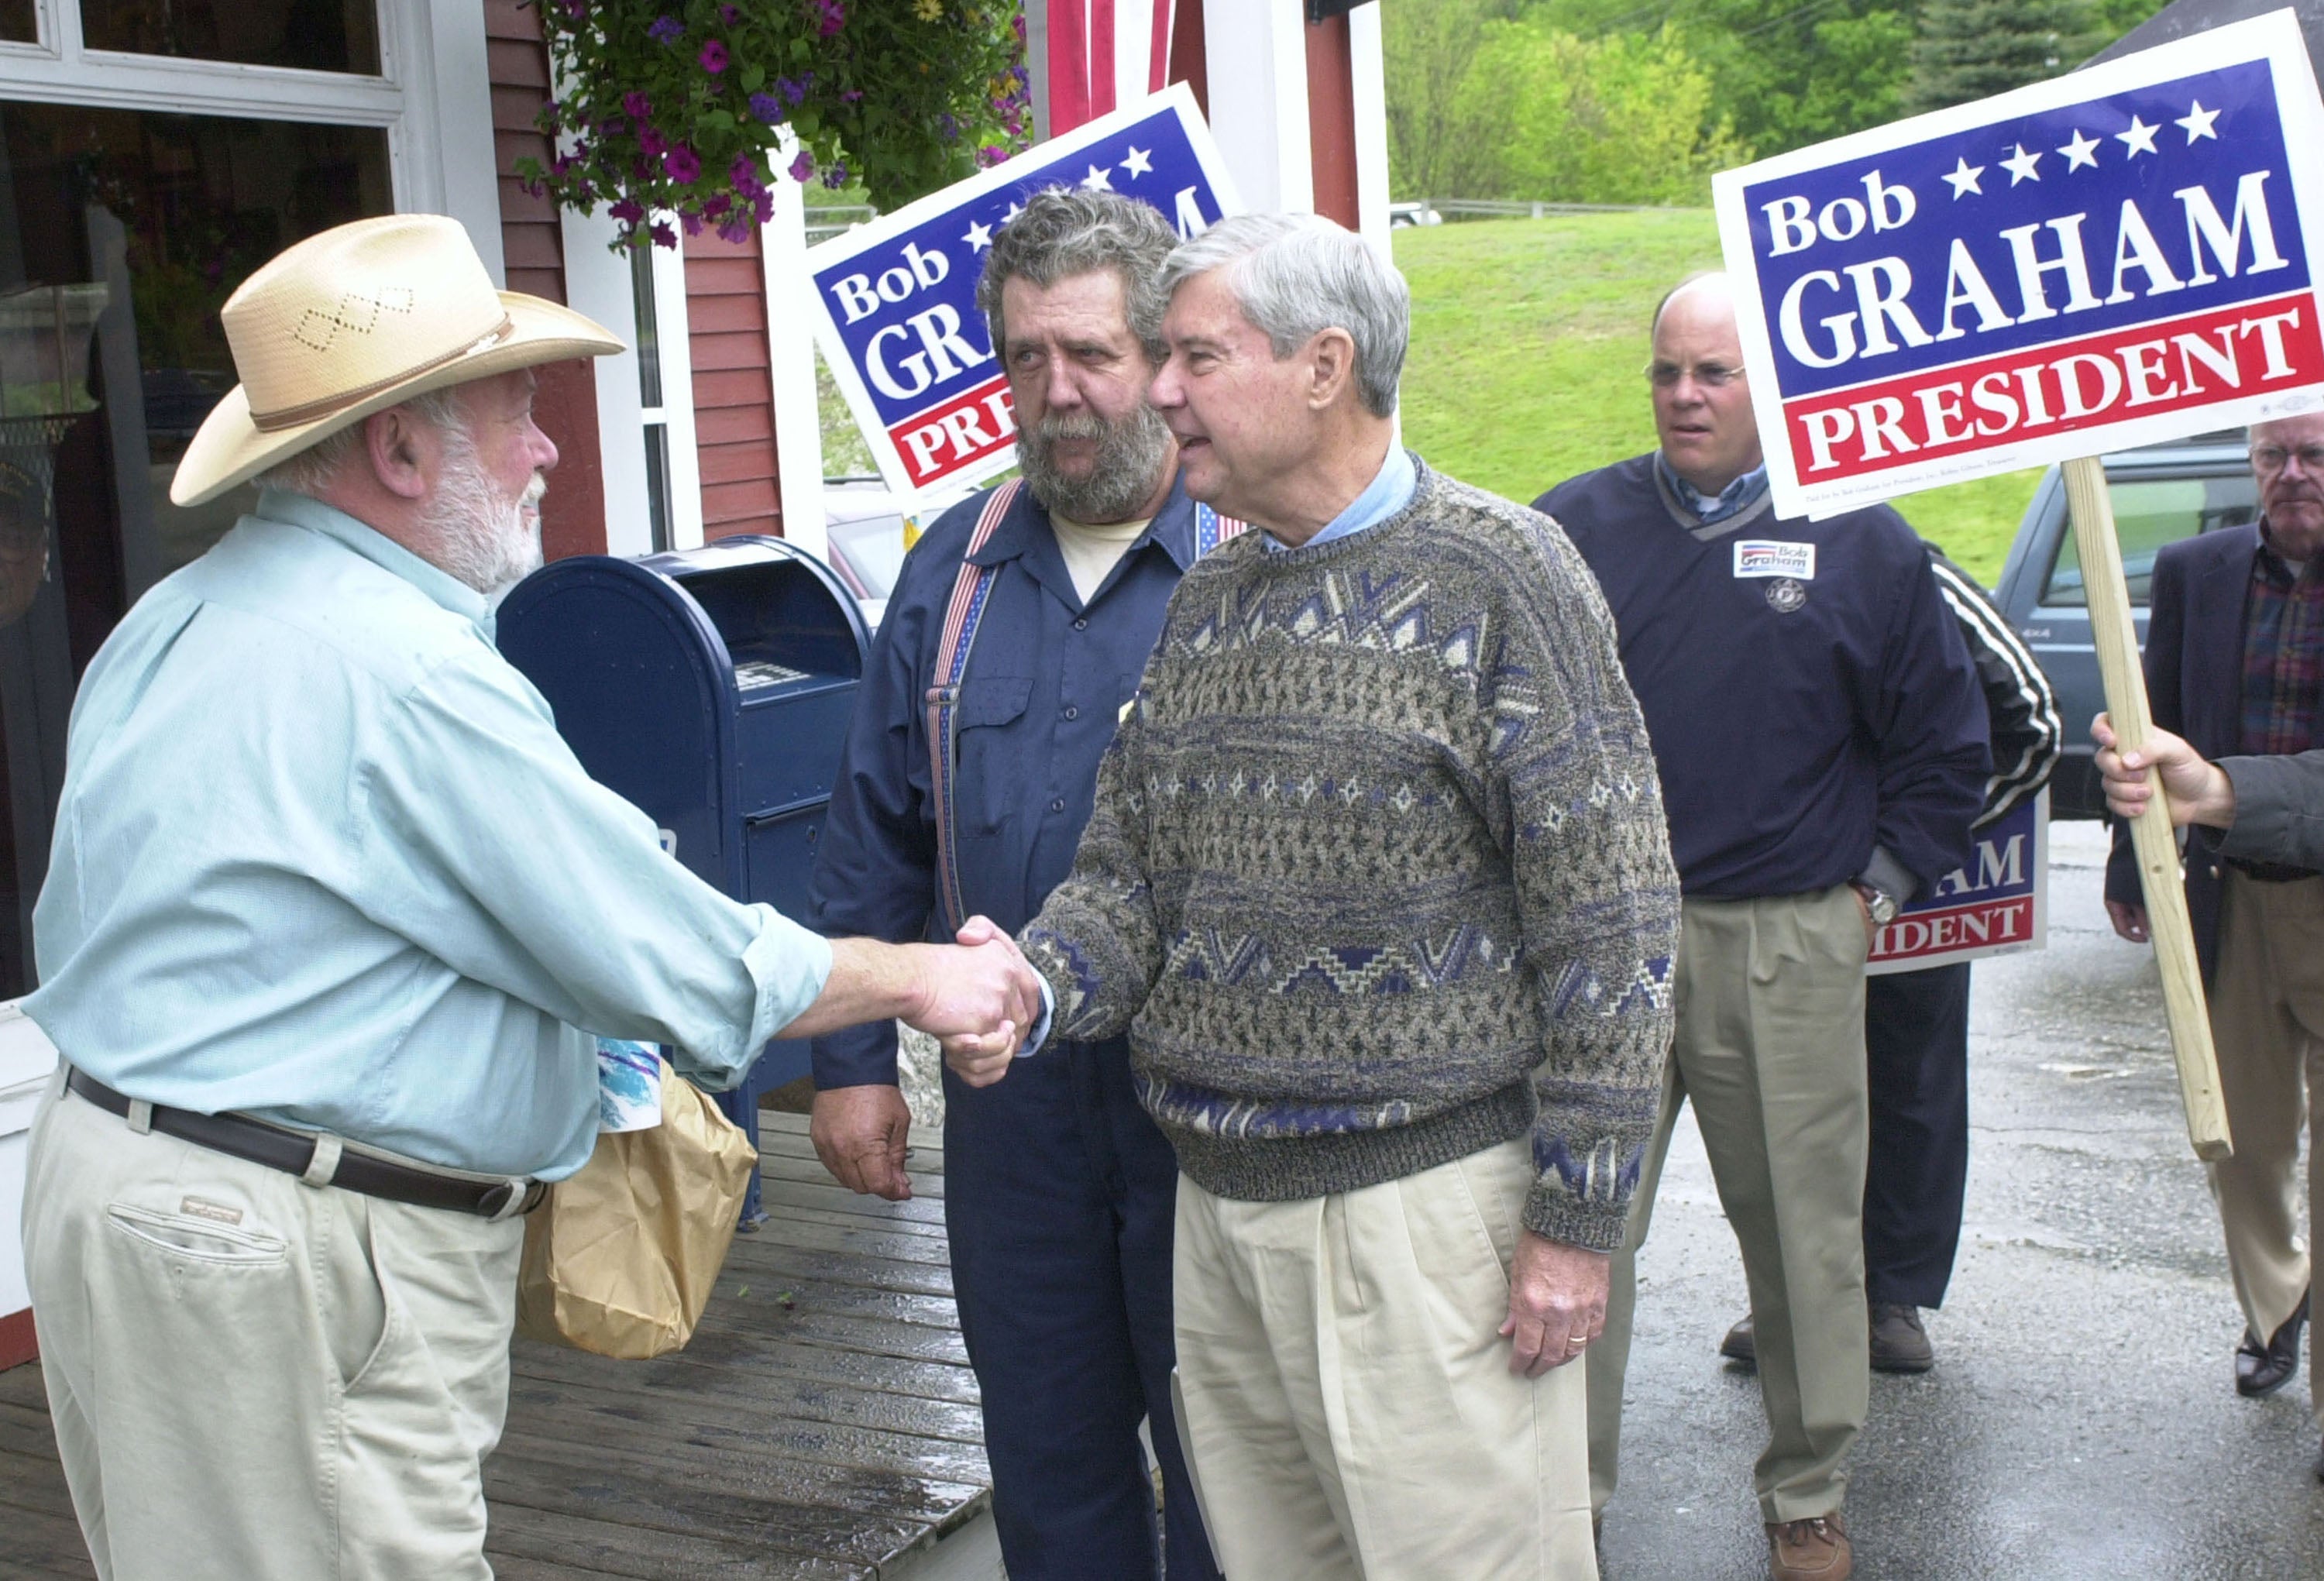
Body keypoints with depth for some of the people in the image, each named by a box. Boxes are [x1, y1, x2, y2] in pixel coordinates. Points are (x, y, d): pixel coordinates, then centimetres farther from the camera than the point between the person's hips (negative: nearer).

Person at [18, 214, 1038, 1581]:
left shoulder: (171, 622, 10)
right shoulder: (407, 670, -21)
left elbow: (77, 928, 18)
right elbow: (677, 957, -17)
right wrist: (919, 978, -2)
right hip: (293, 1263, -10)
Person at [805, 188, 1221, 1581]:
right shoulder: (957, 568, 8)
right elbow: (877, 832, 13)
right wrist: (853, 1058, 10)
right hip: (1010, 1093, 5)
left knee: (1223, 1463, 9)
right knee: (1046, 1453, 17)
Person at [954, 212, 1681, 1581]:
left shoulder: (1495, 577, -9)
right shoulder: (1208, 601, 12)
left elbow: (1610, 916, -11)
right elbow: (1129, 874, 13)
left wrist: (1576, 1221, -13)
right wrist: (1029, 987, -9)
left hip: (1426, 1201, -6)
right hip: (1219, 1203, 6)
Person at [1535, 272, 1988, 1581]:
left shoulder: (1862, 543, 3)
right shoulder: (1575, 528, 5)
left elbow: (1946, 741, 11)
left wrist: (1879, 885, 6)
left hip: (1791, 945, 0)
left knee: (1806, 1234, 9)